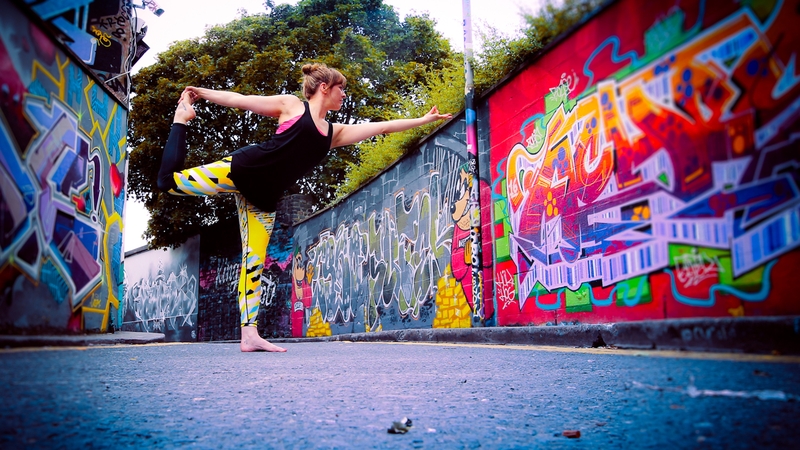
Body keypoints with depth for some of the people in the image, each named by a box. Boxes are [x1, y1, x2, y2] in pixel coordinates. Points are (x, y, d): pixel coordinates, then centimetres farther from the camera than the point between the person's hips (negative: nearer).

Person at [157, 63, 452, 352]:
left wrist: (425, 119, 23)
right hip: (241, 170, -5)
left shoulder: (335, 133, 18)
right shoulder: (291, 106, 3)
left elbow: (383, 127, 21)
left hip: (263, 199, 5)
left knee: (254, 263, -1)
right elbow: (238, 100, 6)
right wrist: (199, 92, 7)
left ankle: (249, 336, -3)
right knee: (169, 180, -7)